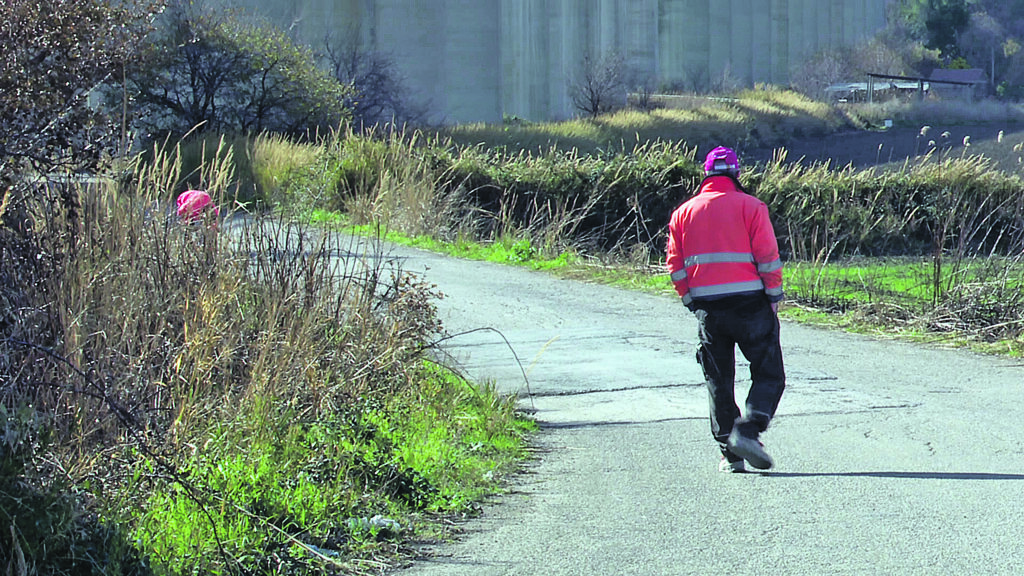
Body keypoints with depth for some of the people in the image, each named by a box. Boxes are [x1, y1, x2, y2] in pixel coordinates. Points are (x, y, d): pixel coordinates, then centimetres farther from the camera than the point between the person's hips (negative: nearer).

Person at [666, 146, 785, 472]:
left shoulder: (684, 212, 11)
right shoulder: (749, 206, -1)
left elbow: (675, 264, 8)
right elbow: (768, 256, -7)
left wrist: (690, 300, 14)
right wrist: (774, 296, -1)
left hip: (706, 307, 4)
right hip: (749, 303, -4)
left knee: (719, 382, 11)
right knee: (769, 375, 3)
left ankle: (729, 455, 9)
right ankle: (747, 431, -18)